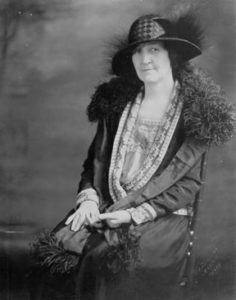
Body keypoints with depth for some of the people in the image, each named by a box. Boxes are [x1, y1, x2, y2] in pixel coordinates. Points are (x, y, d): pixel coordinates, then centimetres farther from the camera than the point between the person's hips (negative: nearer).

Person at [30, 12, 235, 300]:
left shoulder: (193, 110, -2)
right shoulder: (118, 102, 11)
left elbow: (188, 184, -4)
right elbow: (96, 158, 14)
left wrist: (136, 214, -13)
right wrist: (88, 198, -6)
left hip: (164, 215, -4)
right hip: (105, 210, 4)